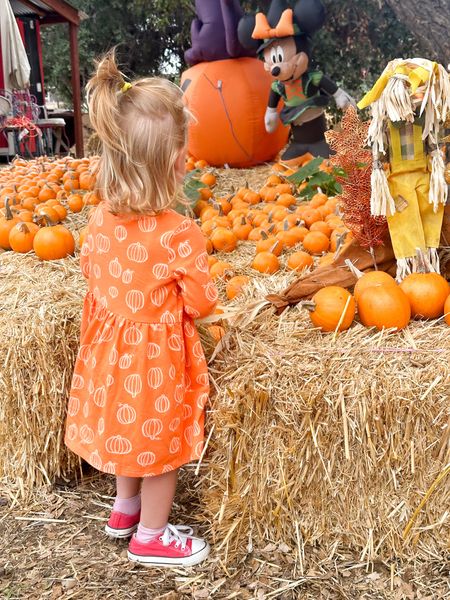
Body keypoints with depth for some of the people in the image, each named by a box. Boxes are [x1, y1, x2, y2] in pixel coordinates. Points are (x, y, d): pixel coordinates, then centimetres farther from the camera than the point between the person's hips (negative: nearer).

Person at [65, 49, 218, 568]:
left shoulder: (101, 219, -11)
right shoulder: (178, 233, -27)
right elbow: (202, 304, -16)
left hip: (111, 343, 6)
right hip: (157, 353, -6)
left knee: (128, 427, 28)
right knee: (160, 443, 15)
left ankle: (125, 508, 49)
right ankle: (150, 537, 33)